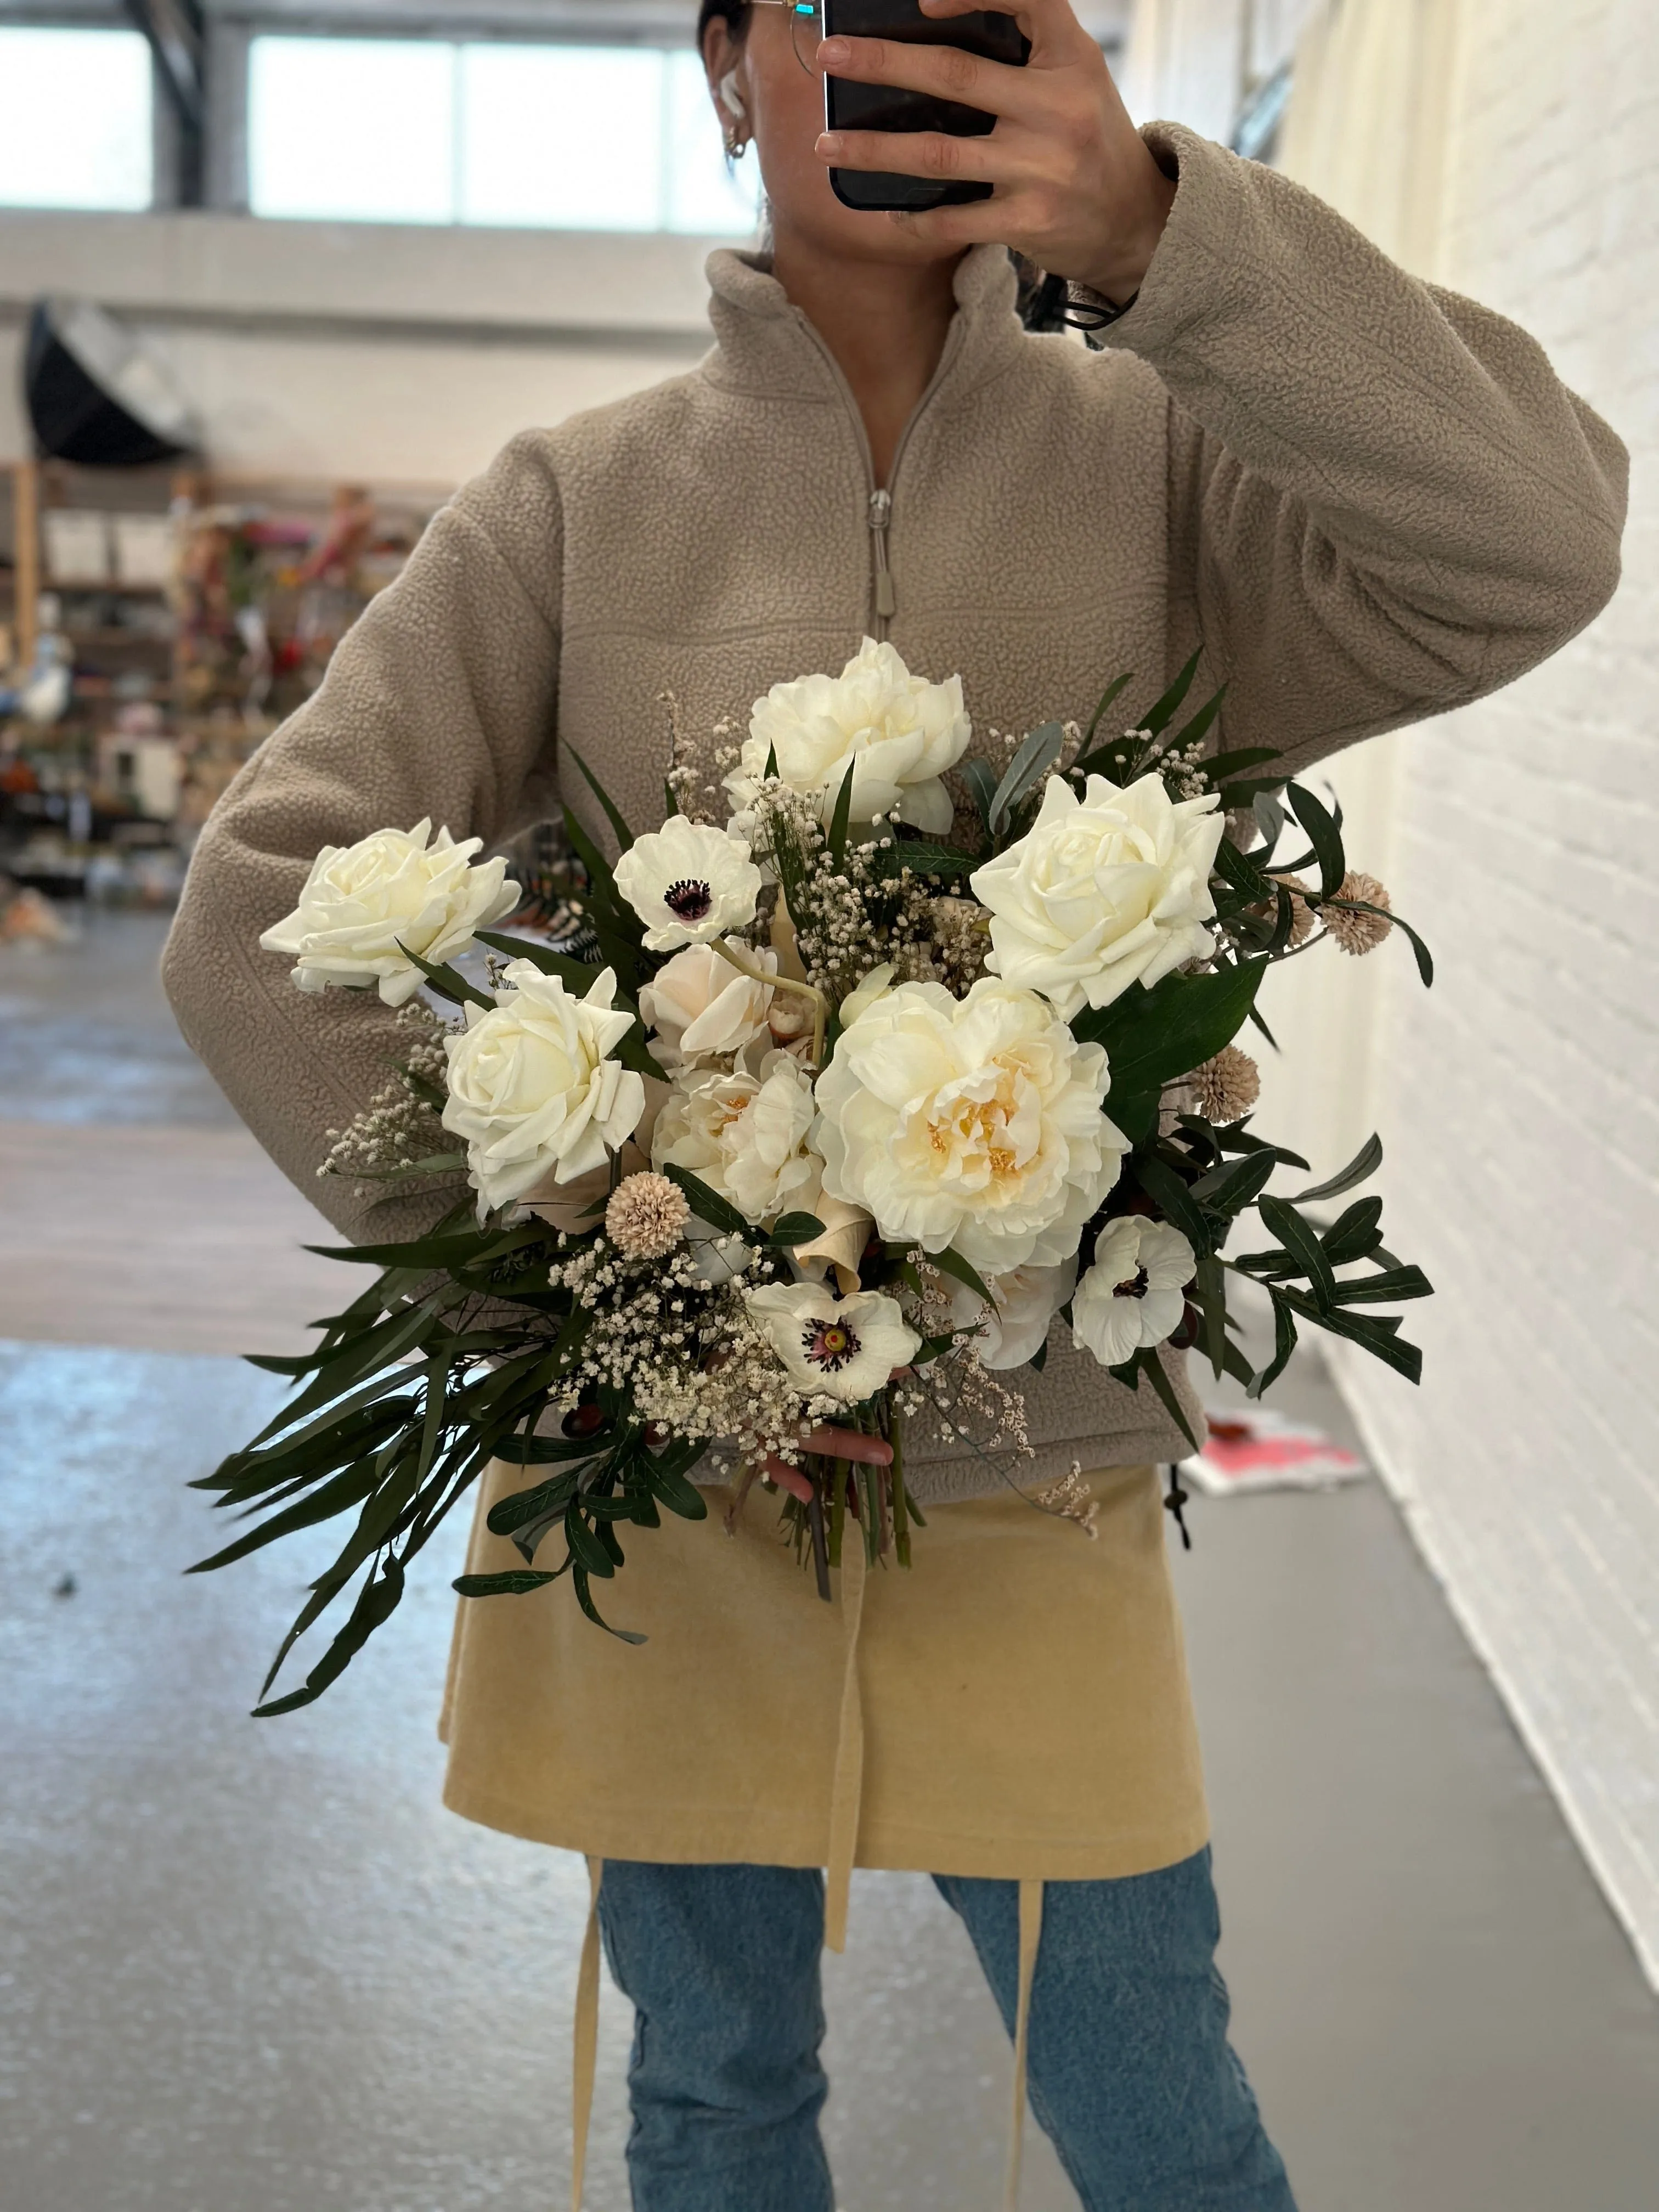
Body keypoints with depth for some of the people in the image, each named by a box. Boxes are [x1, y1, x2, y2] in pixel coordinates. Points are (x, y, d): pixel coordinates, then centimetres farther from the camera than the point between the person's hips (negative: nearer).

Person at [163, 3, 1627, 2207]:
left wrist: (1156, 224, -29)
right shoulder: (579, 500, -1)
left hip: (1039, 1472, 0)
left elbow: (1532, 551, -19)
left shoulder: (1166, 463, -2)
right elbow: (261, 905, -5)